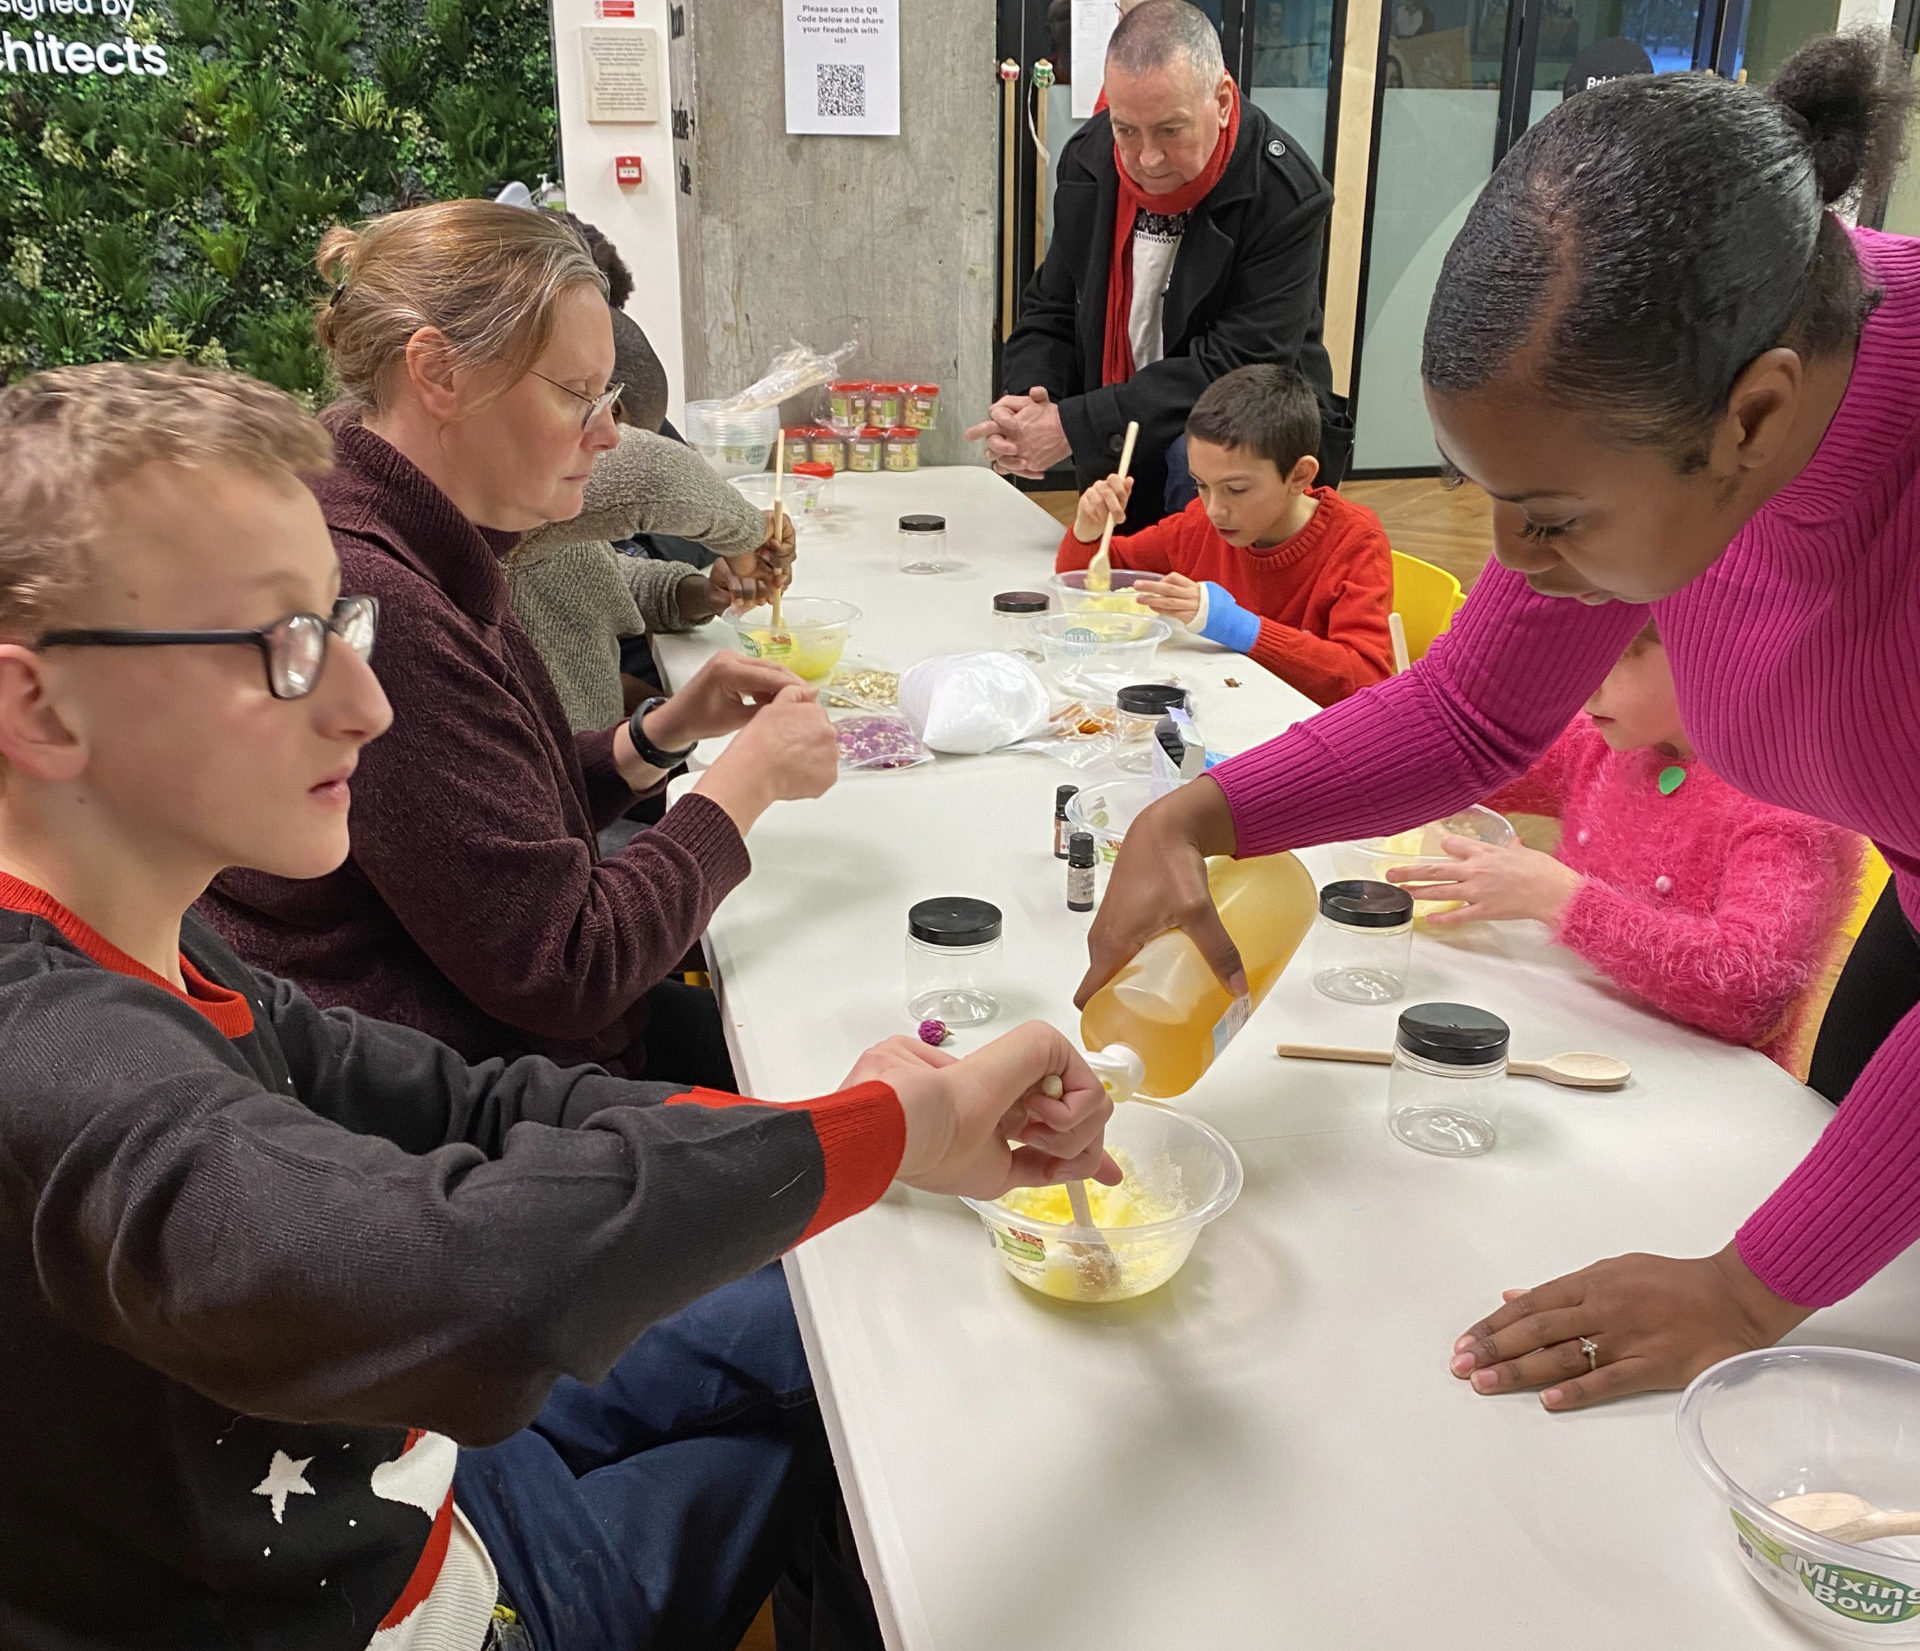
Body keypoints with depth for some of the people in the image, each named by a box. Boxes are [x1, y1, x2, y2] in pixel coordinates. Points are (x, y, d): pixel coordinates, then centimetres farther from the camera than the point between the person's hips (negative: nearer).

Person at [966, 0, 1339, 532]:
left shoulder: (1285, 196, -17)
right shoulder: (1088, 159, 1)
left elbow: (1238, 368, -22)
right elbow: (1053, 311, 11)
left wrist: (1073, 426, -26)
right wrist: (1027, 399, -13)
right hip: (1116, 480, 4)